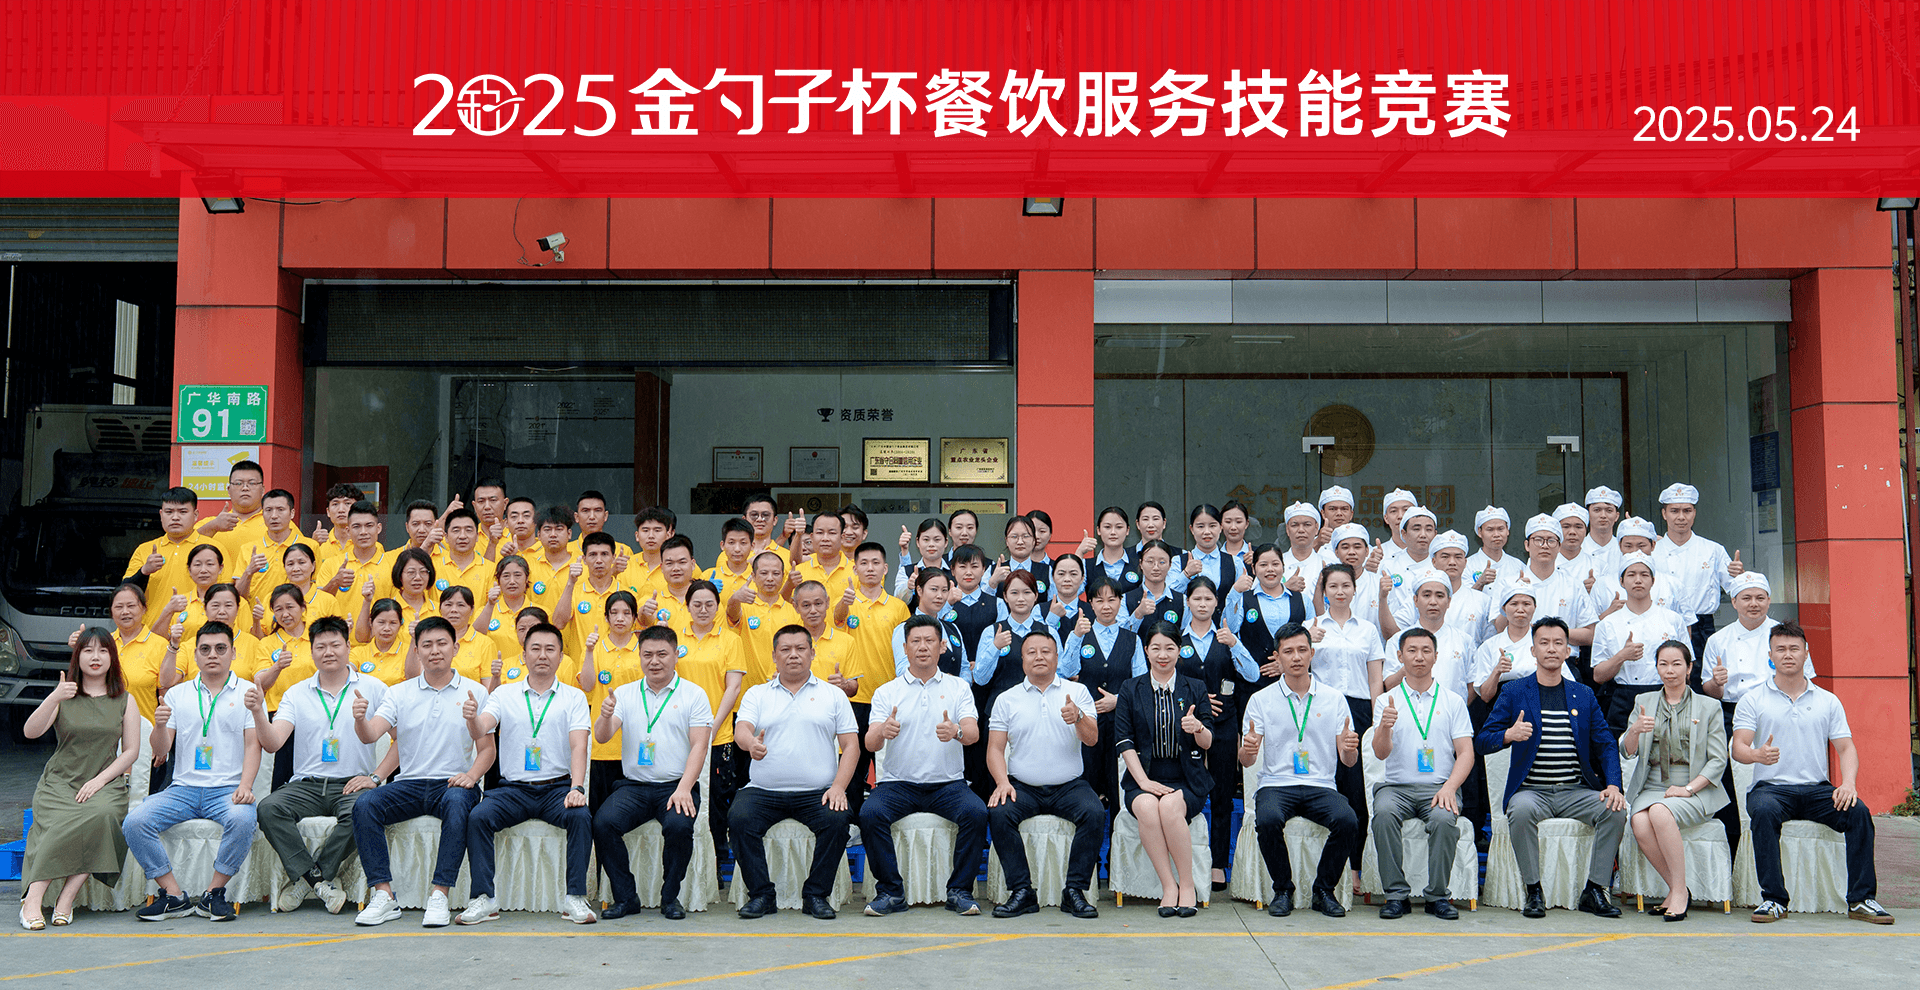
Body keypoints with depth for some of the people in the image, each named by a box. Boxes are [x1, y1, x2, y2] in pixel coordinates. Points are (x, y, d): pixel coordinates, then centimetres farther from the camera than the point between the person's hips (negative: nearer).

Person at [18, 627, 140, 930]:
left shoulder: (125, 700, 12)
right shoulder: (63, 696, 11)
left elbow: (131, 751, 7)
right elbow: (30, 732, -5)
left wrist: (99, 780, -8)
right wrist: (54, 698, -22)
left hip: (105, 784, 0)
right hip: (59, 782, 0)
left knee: (101, 815, -33)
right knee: (63, 824, -32)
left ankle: (66, 898, -29)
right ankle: (33, 900, -30)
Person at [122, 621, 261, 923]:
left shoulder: (247, 692, 8)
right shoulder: (177, 694, 15)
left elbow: (253, 745, 1)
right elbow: (160, 750, 10)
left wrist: (245, 786, -15)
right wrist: (160, 726, -13)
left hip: (227, 788, -3)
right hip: (183, 787, 3)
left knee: (242, 819, -34)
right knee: (134, 822, -22)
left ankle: (213, 894, -16)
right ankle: (174, 896, -12)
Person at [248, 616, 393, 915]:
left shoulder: (373, 688, 5)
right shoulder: (296, 694, 12)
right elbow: (272, 743, 0)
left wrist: (375, 777, -8)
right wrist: (258, 713, -18)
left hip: (352, 784, -2)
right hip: (306, 784, 3)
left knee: (360, 811, -35)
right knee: (269, 809, -27)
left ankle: (305, 879, -17)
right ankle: (321, 882, -23)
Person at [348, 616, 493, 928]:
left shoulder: (474, 692, 8)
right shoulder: (400, 693, 12)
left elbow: (487, 750, 6)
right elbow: (370, 735, -3)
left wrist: (471, 776, -14)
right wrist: (360, 719, -26)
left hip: (453, 783, -2)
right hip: (409, 782, 2)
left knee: (458, 803, -36)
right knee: (364, 806, -25)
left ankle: (439, 897, -32)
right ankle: (383, 896, -22)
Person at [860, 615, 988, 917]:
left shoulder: (958, 688, 9)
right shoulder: (886, 692, 8)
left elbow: (973, 733, -6)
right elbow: (870, 743, -4)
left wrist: (956, 731, -31)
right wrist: (882, 732, -29)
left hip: (948, 783, 0)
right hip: (898, 783, 0)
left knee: (976, 812, -29)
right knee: (870, 813, -28)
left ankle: (960, 890, -13)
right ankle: (891, 892, -14)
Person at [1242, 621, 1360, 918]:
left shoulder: (1334, 698, 9)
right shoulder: (1261, 699, 6)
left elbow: (1348, 761, 7)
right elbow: (1246, 761, 2)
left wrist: (1350, 748, -18)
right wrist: (1247, 750, -23)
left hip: (1321, 786, 1)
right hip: (1276, 784, -1)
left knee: (1347, 821, -30)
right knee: (1268, 820, -34)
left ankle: (1324, 890, -6)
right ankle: (1282, 890, -9)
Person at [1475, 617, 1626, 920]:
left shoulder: (1583, 694, 15)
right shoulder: (1514, 692, 7)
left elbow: (1606, 744, 10)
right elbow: (1481, 741, 1)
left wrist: (1613, 786, -7)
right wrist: (1509, 735, -22)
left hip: (1576, 791, 3)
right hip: (1532, 791, -2)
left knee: (1615, 810, -25)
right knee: (1523, 810, -35)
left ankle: (1594, 891, -11)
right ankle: (1533, 891, -19)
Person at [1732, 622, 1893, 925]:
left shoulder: (1828, 701, 15)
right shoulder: (1753, 700, 7)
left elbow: (1846, 747, 8)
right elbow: (1738, 747, -4)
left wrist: (1848, 782, -12)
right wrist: (1758, 755, -29)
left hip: (1817, 788, 2)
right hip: (1771, 786, -2)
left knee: (1858, 811, -26)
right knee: (1764, 812, -36)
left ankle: (1860, 900, -18)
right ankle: (1773, 899, -29)